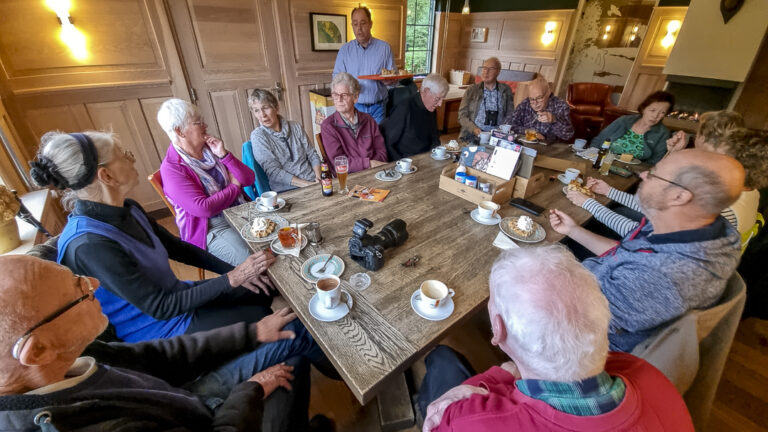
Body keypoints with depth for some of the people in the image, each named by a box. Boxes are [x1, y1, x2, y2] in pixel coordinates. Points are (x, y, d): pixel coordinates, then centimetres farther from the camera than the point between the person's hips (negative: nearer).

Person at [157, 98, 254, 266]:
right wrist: (234, 186, -6)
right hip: (212, 228, -6)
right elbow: (203, 208, -18)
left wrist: (223, 155, -7)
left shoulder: (211, 148, 10)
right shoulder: (171, 168, -8)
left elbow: (249, 179, 5)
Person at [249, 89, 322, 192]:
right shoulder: (257, 136, 0)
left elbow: (312, 155, 12)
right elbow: (273, 172, -9)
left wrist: (319, 178, -7)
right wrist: (308, 184, -16)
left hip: (314, 183, 4)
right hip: (287, 191, -3)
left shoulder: (295, 127, 9)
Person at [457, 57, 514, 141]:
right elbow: (462, 116, 4)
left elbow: (510, 115, 11)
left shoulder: (506, 90, 12)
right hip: (472, 135, 0)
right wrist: (474, 129, -13)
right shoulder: (472, 90, 9)